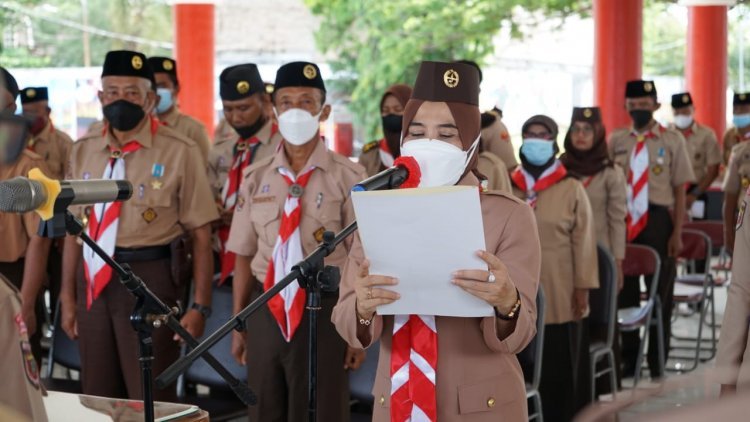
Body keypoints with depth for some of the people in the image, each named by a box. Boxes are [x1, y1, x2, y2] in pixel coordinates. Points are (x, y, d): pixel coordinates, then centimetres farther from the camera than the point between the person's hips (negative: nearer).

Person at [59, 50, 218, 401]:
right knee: (97, 395, 14)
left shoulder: (179, 152, -7)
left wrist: (200, 306, -9)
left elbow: (200, 234, -7)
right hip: (93, 280, 5)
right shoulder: (84, 151, 8)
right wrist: (68, 296, 11)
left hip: (150, 279, -5)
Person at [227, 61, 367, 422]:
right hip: (266, 309, 4)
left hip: (324, 310, -4)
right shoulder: (256, 178, 6)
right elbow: (244, 256, 10)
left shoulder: (348, 177, -7)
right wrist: (238, 326, 10)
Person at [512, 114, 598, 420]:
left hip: (561, 297, -2)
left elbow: (583, 242, -1)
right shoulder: (509, 188, 6)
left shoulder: (571, 190, 0)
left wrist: (582, 288, -5)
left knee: (562, 370, 3)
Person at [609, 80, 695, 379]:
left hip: (658, 220, -2)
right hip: (623, 220, 2)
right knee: (624, 290, 9)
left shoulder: (672, 140, -3)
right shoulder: (615, 141, 3)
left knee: (660, 291, 8)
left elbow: (680, 189, -4)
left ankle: (657, 362, 21)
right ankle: (628, 359, 22)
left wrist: (677, 233, -9)